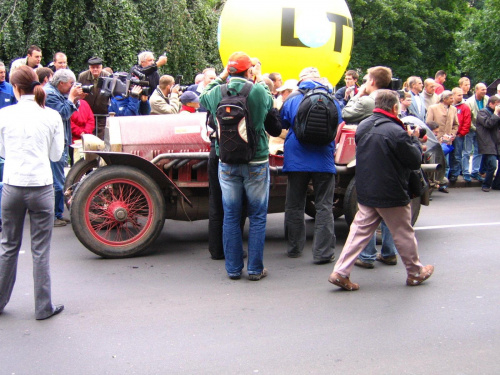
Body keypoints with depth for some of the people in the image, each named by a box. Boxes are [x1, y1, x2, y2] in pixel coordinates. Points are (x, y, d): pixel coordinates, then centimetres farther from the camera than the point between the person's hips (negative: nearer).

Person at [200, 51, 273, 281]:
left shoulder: (217, 93, -6)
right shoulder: (258, 91, -12)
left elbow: (202, 100, 17)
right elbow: (270, 101, 11)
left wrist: (220, 77, 21)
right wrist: (260, 79, 23)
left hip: (227, 163, 2)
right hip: (256, 163, -2)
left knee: (231, 217, 11)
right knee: (257, 217, 8)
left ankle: (233, 268, 17)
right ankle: (255, 269, 13)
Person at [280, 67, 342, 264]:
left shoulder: (292, 100, 1)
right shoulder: (332, 101, 4)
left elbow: (282, 125, 14)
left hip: (296, 160, 0)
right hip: (324, 161, 0)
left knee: (294, 207, 12)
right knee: (324, 207, 4)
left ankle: (294, 248, 19)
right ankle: (322, 252, 1)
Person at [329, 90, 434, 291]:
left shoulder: (363, 126, 1)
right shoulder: (396, 132, -21)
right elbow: (415, 161, -12)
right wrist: (414, 139, 5)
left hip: (365, 192, 6)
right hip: (391, 196, -6)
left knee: (360, 230, 9)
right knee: (404, 234, 12)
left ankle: (340, 272, 2)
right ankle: (416, 273, 29)